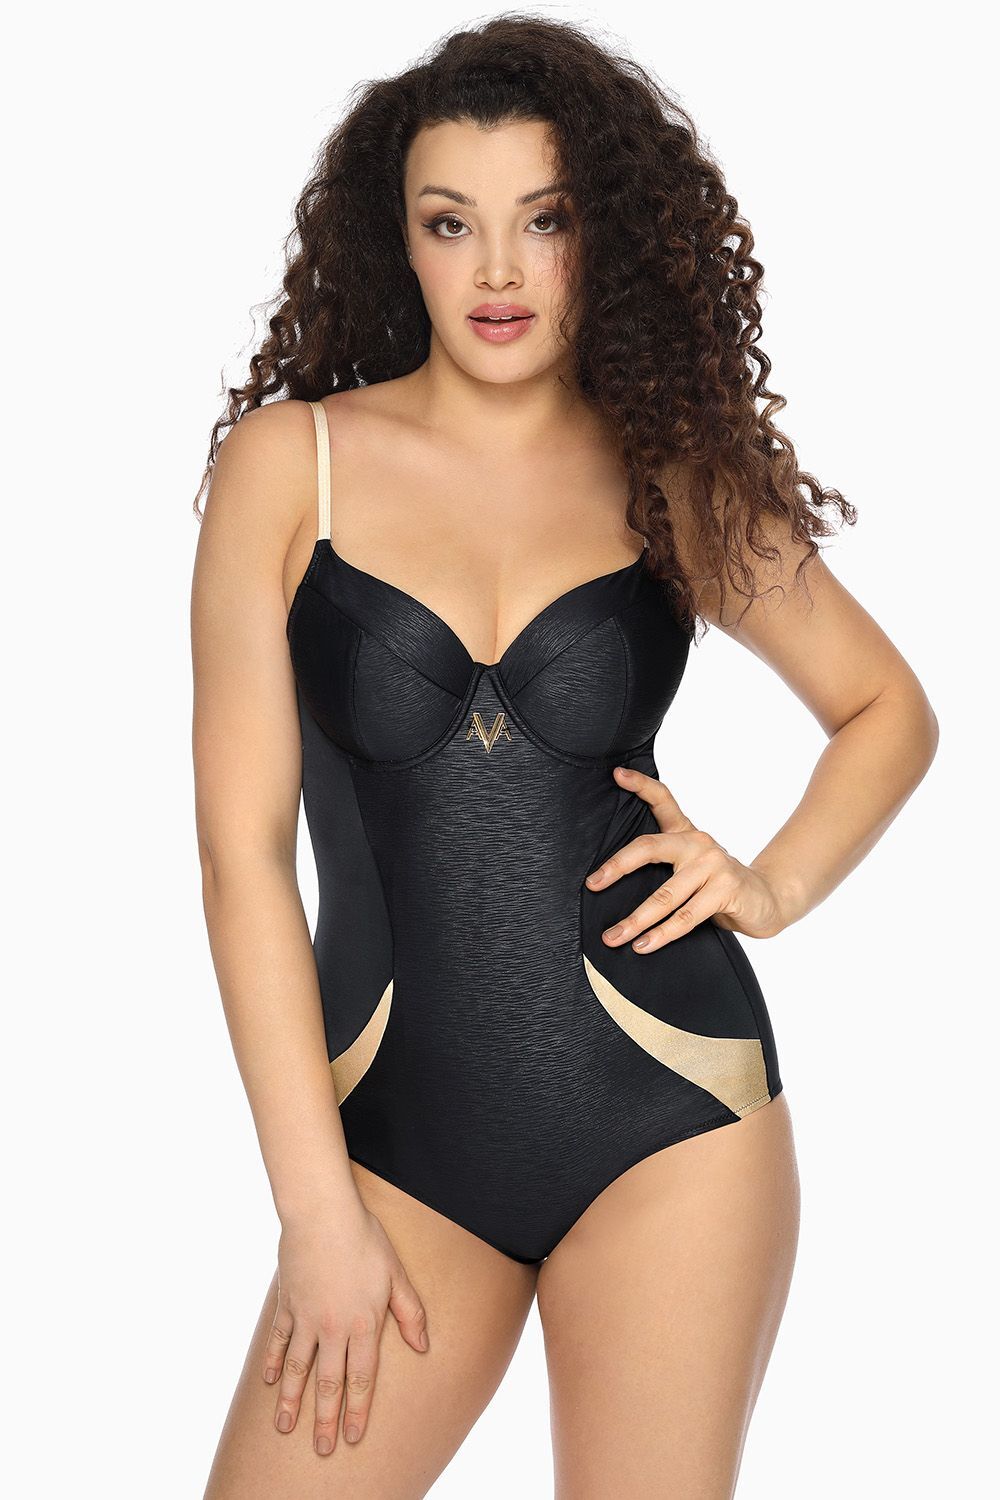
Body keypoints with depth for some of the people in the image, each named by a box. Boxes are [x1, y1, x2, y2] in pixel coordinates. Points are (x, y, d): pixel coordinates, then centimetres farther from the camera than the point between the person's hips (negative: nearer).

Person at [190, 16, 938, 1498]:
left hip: (670, 1118, 1)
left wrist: (777, 883, -2)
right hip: (395, 1135, 0)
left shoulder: (671, 474, 4)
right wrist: (318, 1207, -7)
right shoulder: (289, 461, -1)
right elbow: (243, 843, -4)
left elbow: (889, 707, 17)